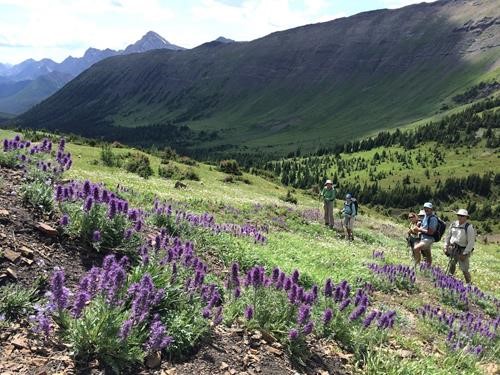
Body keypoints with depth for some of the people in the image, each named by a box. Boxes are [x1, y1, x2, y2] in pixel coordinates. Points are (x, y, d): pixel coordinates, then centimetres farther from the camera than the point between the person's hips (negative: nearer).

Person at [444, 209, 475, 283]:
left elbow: (471, 242, -14)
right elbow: (448, 236, 16)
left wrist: (465, 253, -16)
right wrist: (446, 247, 11)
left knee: (464, 270, -4)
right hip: (452, 250, 5)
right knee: (451, 267, 15)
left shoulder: (469, 227, -13)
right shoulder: (453, 225, 4)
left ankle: (468, 284, 12)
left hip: (462, 251, -5)